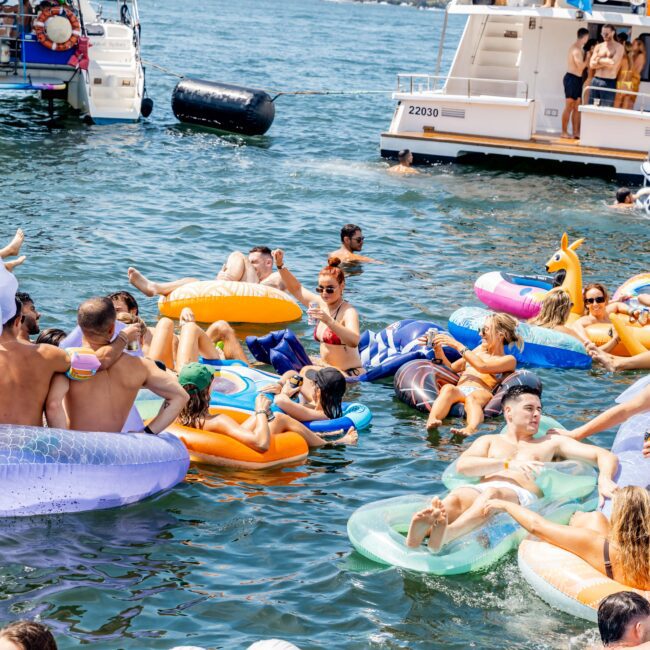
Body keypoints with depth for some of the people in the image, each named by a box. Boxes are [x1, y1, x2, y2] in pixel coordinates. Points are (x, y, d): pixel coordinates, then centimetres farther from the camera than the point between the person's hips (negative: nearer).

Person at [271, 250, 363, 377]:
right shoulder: (321, 304, 7)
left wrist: (329, 321, -45)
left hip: (348, 374, -9)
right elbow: (296, 289, 19)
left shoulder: (348, 312, -16)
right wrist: (280, 265, 7)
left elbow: (354, 341, -34)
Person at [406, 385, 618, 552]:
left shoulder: (551, 443, 35)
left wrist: (604, 479, -3)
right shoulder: (489, 441, 35)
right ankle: (422, 530, -70)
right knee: (457, 496, -37)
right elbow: (463, 465, 11)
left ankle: (446, 534, -70)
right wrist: (509, 463, -3)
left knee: (492, 494, -40)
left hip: (523, 496, -2)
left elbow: (605, 456, 23)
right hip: (479, 490, 2)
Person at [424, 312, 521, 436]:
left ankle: (471, 429, -75)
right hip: (459, 390, 4)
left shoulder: (509, 360, 17)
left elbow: (482, 367, -2)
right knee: (448, 388, -36)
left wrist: (458, 346, 0)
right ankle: (431, 422, -65)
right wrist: (439, 351, 22)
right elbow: (452, 369, 39)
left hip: (480, 392, -4)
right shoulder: (480, 349, 38)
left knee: (472, 397, -43)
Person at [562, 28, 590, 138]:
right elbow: (581, 66, -21)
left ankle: (576, 132, 11)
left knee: (577, 107, 9)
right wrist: (587, 58, -8)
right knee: (569, 106, -6)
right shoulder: (577, 49, -16)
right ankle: (564, 132, -3)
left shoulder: (579, 48, 15)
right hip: (572, 78, -10)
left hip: (576, 79, 10)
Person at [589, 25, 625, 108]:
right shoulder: (598, 47, 12)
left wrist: (600, 60, -1)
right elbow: (591, 64, 2)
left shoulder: (619, 47, -1)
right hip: (596, 80, 4)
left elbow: (613, 63, -14)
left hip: (609, 82, -4)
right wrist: (606, 62, -8)